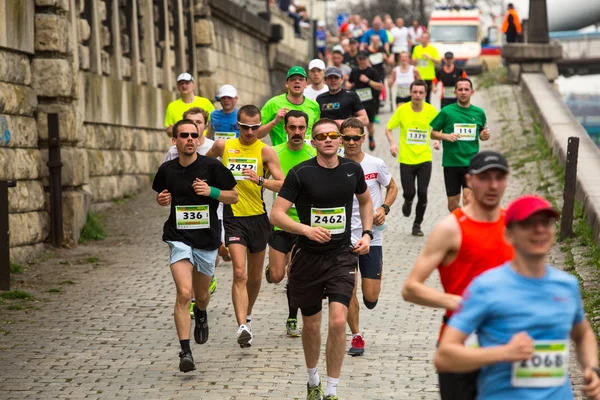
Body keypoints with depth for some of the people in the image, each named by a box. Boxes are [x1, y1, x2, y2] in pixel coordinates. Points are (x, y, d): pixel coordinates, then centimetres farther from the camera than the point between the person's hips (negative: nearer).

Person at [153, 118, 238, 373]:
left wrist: (211, 191, -17)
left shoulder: (212, 166, -6)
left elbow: (234, 196, 0)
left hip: (207, 237, 0)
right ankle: (185, 352, -17)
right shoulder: (167, 170, 1)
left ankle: (201, 315, 54)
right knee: (184, 294, -17)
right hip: (179, 237, 0)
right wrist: (161, 200, -4)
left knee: (201, 295, 17)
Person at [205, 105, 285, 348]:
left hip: (258, 218, 1)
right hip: (233, 217, -1)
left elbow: (282, 184, -12)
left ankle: (247, 316, 39)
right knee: (240, 273, -16)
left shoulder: (265, 151, -4)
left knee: (255, 277, 14)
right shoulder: (223, 146, 3)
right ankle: (242, 327, -24)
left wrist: (260, 180, -26)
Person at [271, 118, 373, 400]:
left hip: (342, 256, 1)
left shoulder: (352, 170, 1)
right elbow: (276, 215, -13)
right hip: (308, 258, -1)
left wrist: (367, 233, 8)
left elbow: (365, 200, 21)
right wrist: (306, 229, -28)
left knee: (338, 322, -15)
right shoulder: (300, 173, -10)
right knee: (311, 325, 13)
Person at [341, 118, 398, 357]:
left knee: (371, 298, -2)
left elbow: (392, 188, 13)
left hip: (372, 236, 0)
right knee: (348, 290, -4)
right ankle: (356, 337, 14)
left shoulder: (376, 164, -3)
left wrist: (384, 208, -4)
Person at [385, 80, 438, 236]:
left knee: (422, 193, -4)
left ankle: (417, 225, 15)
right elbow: (389, 129, 3)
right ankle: (408, 202, 33)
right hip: (406, 159, -1)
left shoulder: (431, 110, -4)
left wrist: (437, 141, -7)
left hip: (425, 159, 1)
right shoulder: (402, 110, -7)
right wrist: (392, 144, -13)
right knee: (409, 192, -6)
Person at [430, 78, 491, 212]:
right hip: (451, 162, 0)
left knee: (469, 199, -17)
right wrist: (446, 136, -15)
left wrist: (484, 135, -4)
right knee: (452, 204, 8)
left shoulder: (479, 113, 5)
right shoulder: (446, 112, -2)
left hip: (471, 162, 0)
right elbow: (433, 133, 4)